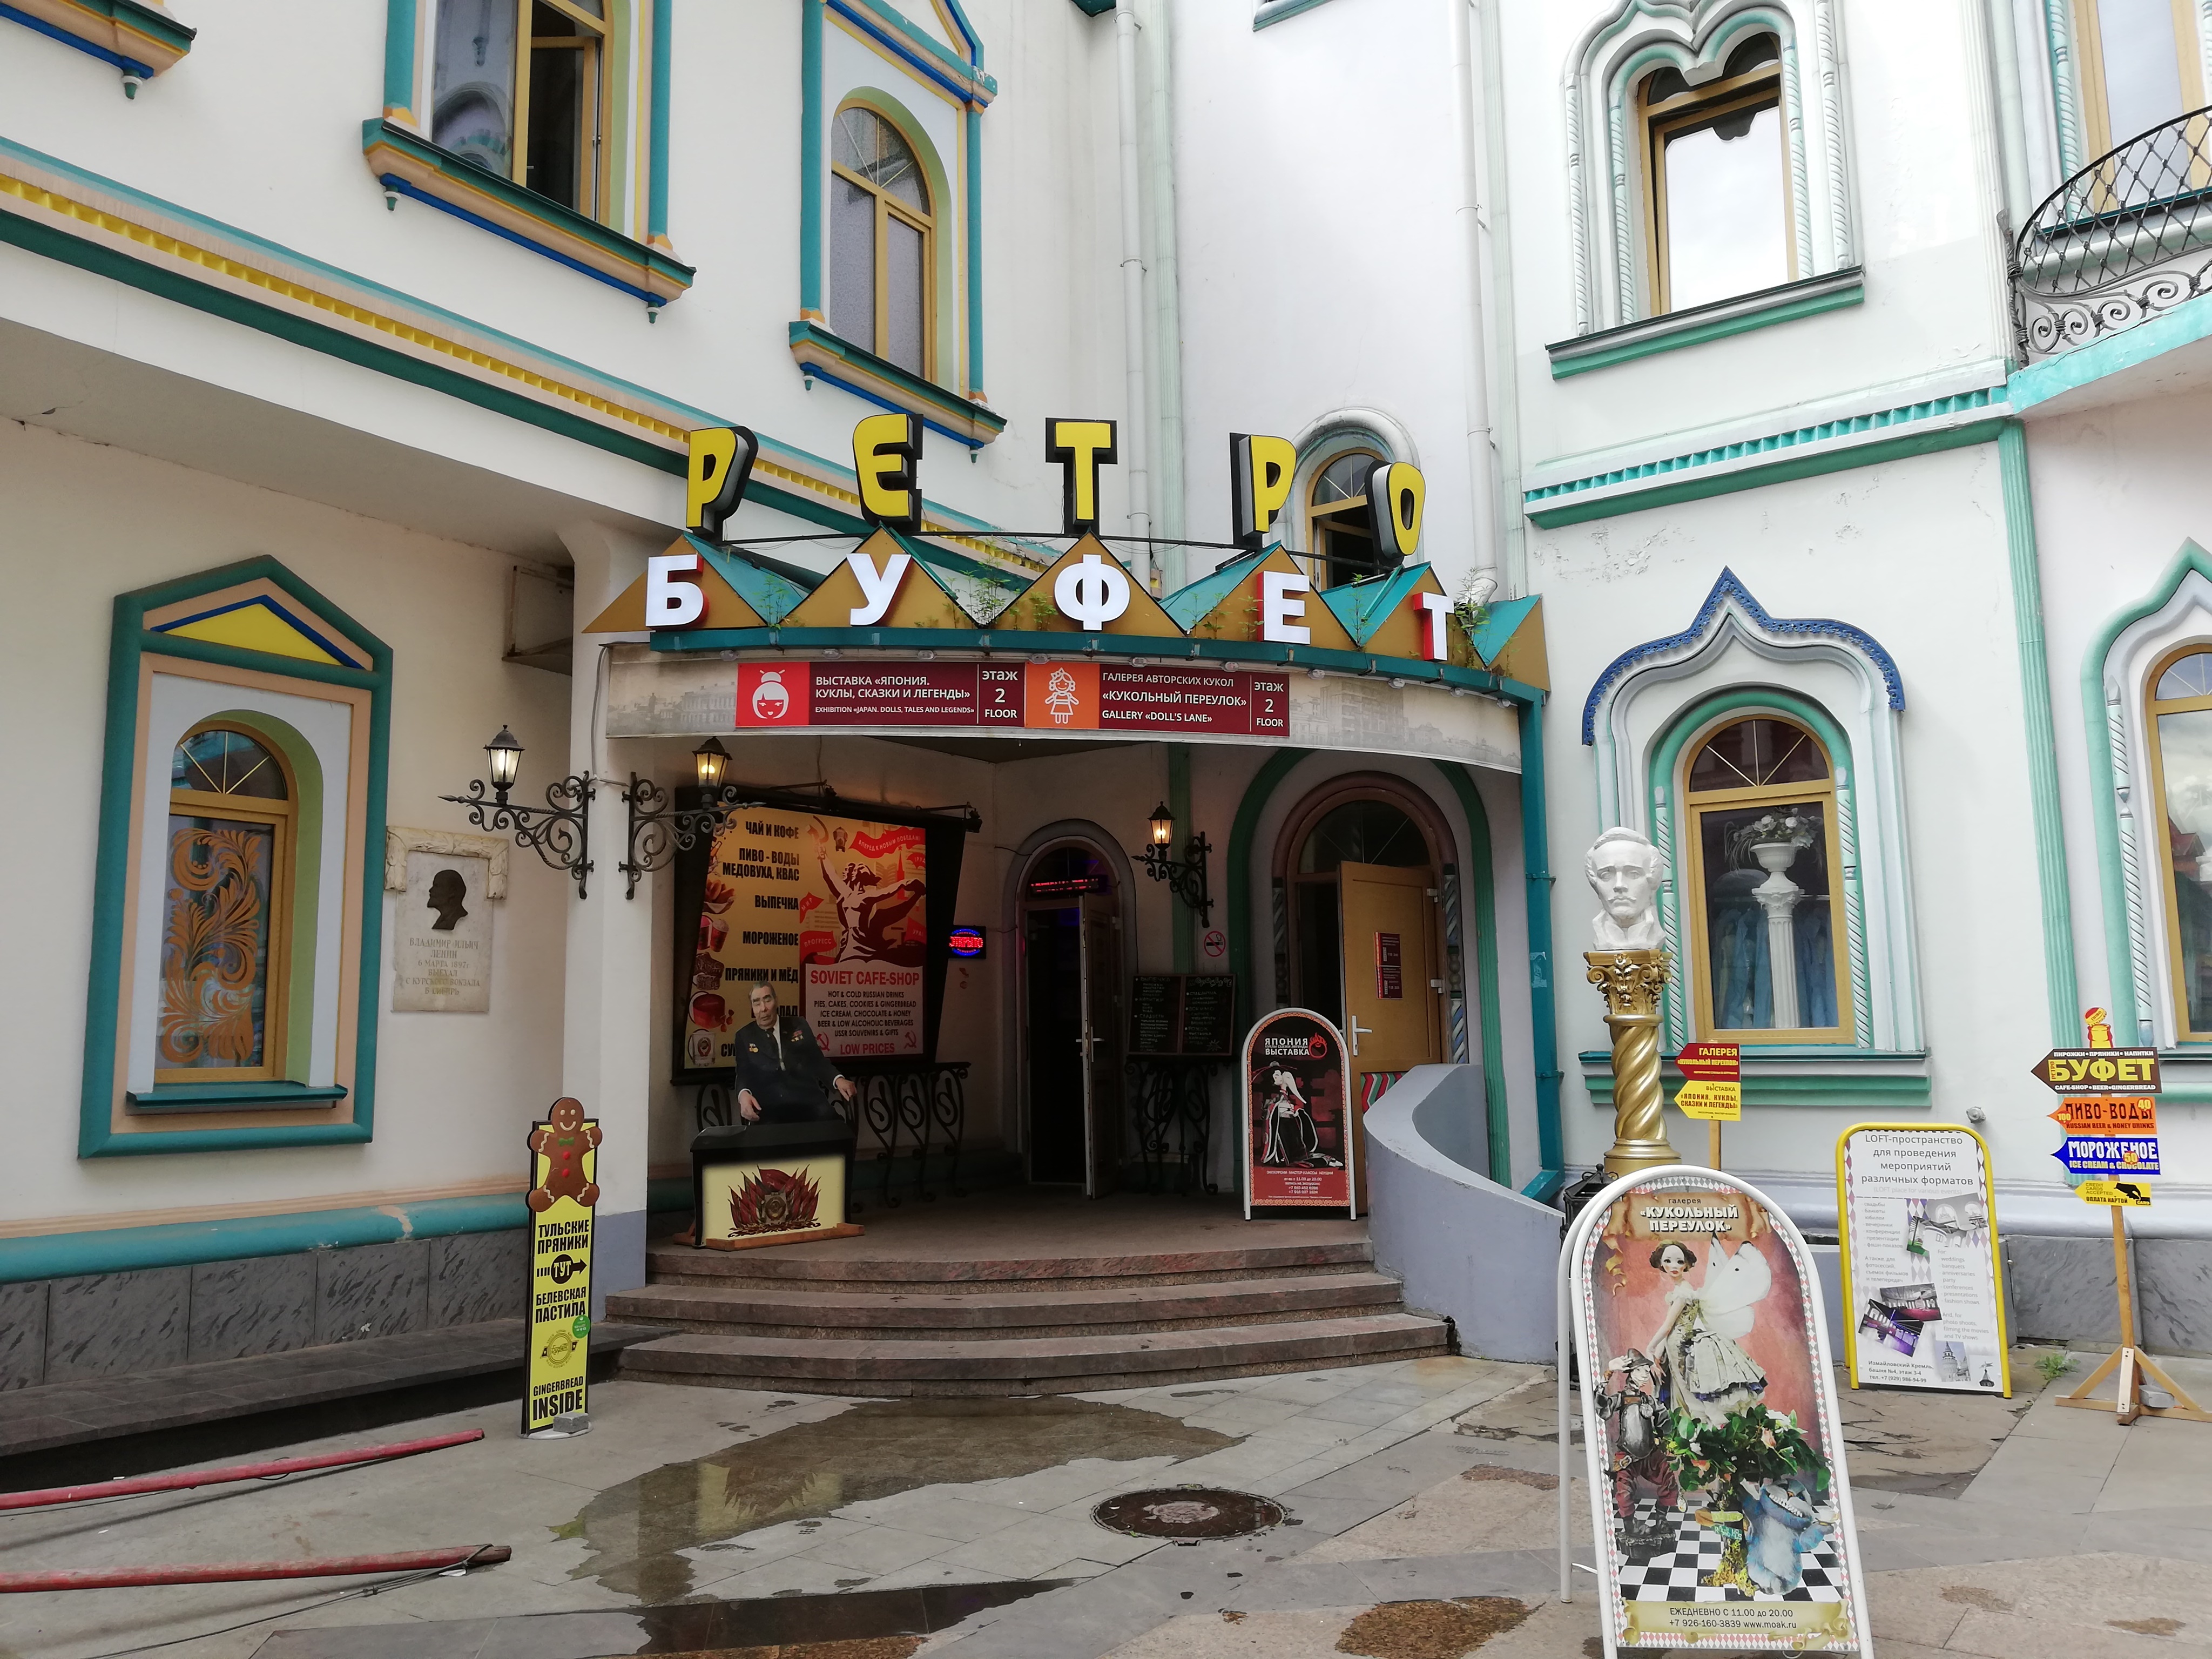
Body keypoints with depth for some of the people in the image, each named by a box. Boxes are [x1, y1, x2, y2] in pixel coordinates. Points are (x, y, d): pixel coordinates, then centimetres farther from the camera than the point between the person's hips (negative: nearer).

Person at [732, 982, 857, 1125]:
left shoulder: (798, 1026, 18)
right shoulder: (745, 1036, 16)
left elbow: (818, 1062, 15)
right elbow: (744, 1075, 5)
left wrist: (838, 1079, -7)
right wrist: (743, 1094, -20)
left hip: (807, 1101, 1)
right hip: (769, 1109, -1)